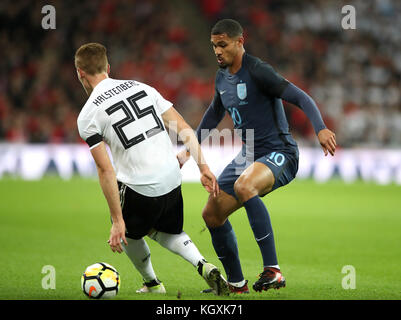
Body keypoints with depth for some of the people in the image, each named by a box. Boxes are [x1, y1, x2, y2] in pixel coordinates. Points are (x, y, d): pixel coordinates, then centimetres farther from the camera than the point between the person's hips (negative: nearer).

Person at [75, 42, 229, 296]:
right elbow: (184, 128, 4)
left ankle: (152, 284, 41)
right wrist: (203, 167, 7)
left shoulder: (87, 116, -6)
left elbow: (106, 171, -11)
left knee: (129, 233, 28)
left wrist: (118, 220, -9)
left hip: (138, 188, -5)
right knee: (168, 232, 29)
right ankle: (204, 266, 5)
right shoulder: (141, 87, 9)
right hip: (172, 180, 5)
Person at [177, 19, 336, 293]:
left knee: (243, 186, -39)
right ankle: (236, 284, 23)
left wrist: (320, 129, -37)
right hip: (249, 156, 9)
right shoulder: (222, 78, 11)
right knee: (212, 214, 5)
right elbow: (214, 114, 29)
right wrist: (189, 150, 31)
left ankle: (273, 271, -38)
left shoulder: (257, 71, -15)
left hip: (280, 154, -9)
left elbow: (301, 98, -20)